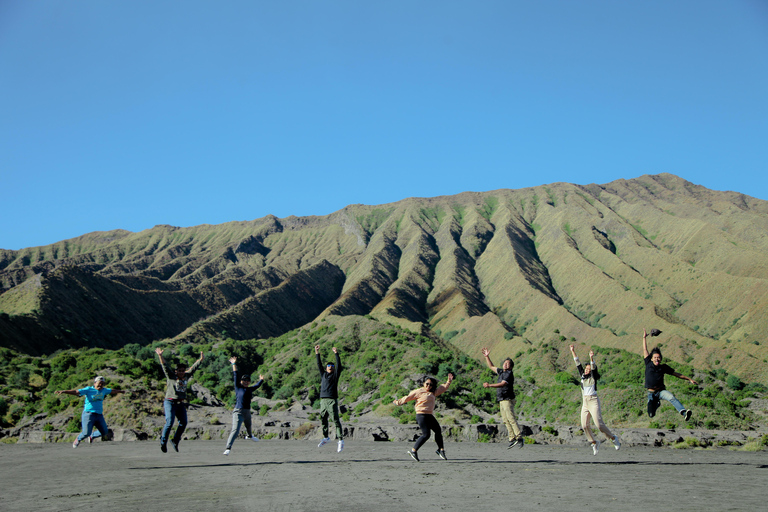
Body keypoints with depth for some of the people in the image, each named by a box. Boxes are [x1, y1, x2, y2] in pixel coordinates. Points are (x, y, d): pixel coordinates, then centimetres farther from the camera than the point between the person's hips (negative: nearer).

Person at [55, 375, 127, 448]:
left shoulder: (103, 390, 11)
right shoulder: (88, 390, -6)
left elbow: (112, 390, 30)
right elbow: (76, 392, -16)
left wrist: (121, 391, 46)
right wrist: (64, 391, -29)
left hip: (99, 415, 6)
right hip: (89, 414, -6)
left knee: (104, 432, 4)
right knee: (86, 433, -15)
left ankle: (92, 437, 33)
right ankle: (78, 440, 19)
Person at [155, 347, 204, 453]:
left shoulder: (186, 376, 12)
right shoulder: (171, 376, 0)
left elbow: (193, 367, 19)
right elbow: (165, 366, -10)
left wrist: (201, 359, 20)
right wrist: (160, 356, -21)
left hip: (181, 404, 5)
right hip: (170, 402, -5)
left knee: (183, 422, -5)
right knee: (169, 422, -16)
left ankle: (175, 441, 11)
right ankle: (163, 442, 0)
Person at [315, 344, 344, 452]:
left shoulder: (335, 375, 8)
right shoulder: (323, 374, 19)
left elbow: (339, 365, -2)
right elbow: (319, 365, 19)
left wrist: (336, 354, -10)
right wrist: (317, 353, 14)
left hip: (332, 401, -5)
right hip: (323, 401, 5)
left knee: (336, 420, -9)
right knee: (323, 419, 12)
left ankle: (340, 440, -11)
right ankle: (325, 437, 29)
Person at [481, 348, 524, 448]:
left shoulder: (509, 374, -10)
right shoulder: (501, 372, 16)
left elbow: (502, 384, -25)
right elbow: (491, 367, 31)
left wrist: (489, 385, -33)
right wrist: (487, 356, 23)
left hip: (508, 400, -9)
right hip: (502, 401, 9)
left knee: (511, 419, -16)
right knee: (506, 420, 3)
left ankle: (519, 438, -20)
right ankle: (512, 439, 3)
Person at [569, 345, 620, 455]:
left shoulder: (593, 377, 1)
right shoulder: (582, 376, 14)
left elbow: (594, 367, -16)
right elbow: (578, 363, 13)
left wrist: (591, 358, -34)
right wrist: (573, 351, 10)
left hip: (593, 401, -6)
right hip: (585, 402, 6)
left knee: (599, 424, -12)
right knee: (584, 425, -3)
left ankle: (613, 438, 8)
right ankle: (594, 442, 13)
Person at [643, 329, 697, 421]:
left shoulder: (664, 367, 4)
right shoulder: (649, 364, 1)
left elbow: (677, 374, 15)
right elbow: (645, 350, 8)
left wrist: (689, 379, 15)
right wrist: (644, 338, 13)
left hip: (661, 391, 0)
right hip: (651, 393, 0)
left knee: (672, 397, -33)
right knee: (651, 415, 0)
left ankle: (683, 412, -55)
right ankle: (657, 403, 35)